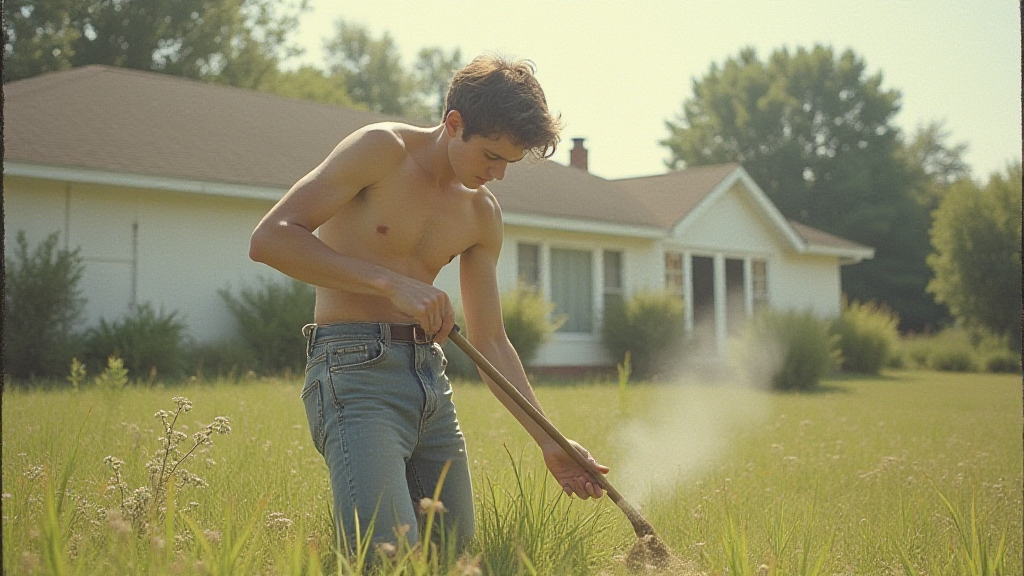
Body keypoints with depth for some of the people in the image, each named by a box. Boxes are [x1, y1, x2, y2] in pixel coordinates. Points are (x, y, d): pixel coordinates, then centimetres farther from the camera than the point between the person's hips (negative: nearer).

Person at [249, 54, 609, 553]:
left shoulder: (482, 215, 14)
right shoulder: (383, 149, -5)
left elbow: (489, 341, 17)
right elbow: (270, 238, -15)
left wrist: (548, 442, 10)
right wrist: (392, 282, -20)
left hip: (431, 378, 7)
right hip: (356, 369, -7)